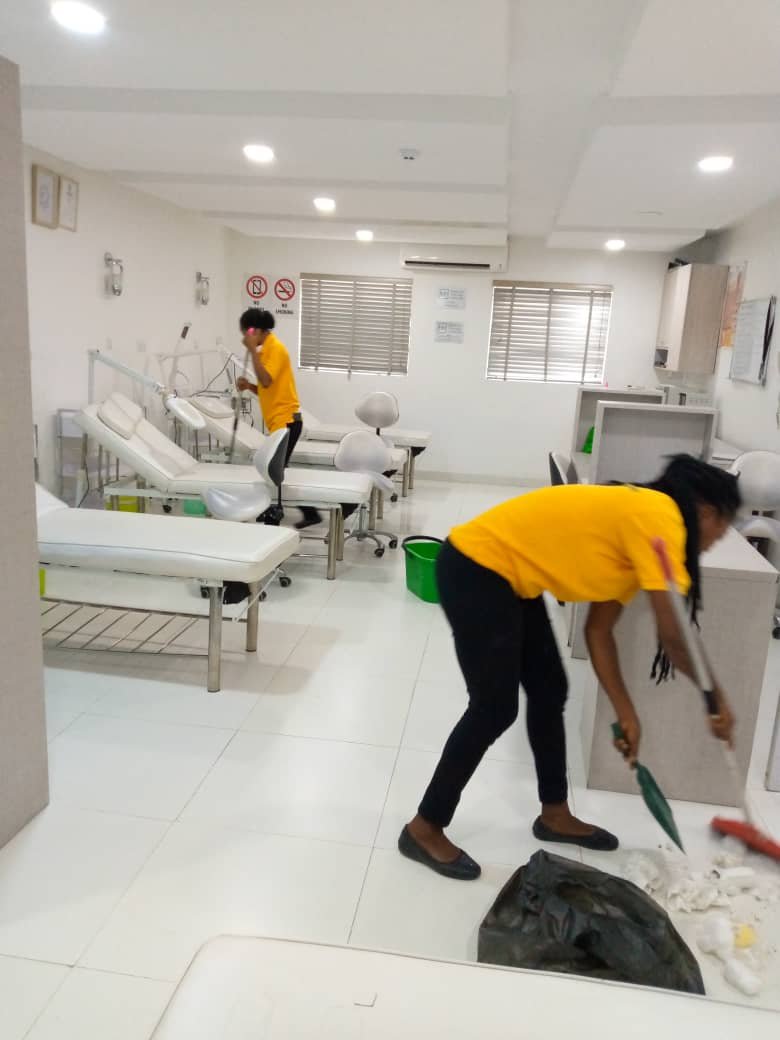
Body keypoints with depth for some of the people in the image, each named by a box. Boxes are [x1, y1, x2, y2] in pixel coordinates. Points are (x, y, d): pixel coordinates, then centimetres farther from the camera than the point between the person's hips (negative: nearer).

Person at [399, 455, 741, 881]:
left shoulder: (634, 528, 12)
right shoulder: (658, 517, -16)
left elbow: (598, 629, 14)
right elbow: (674, 637, -20)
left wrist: (625, 712, 14)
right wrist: (716, 698, -4)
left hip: (509, 574, 10)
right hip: (476, 568, -10)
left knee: (549, 692, 15)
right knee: (495, 709, -4)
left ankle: (555, 814, 34)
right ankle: (424, 829, 13)